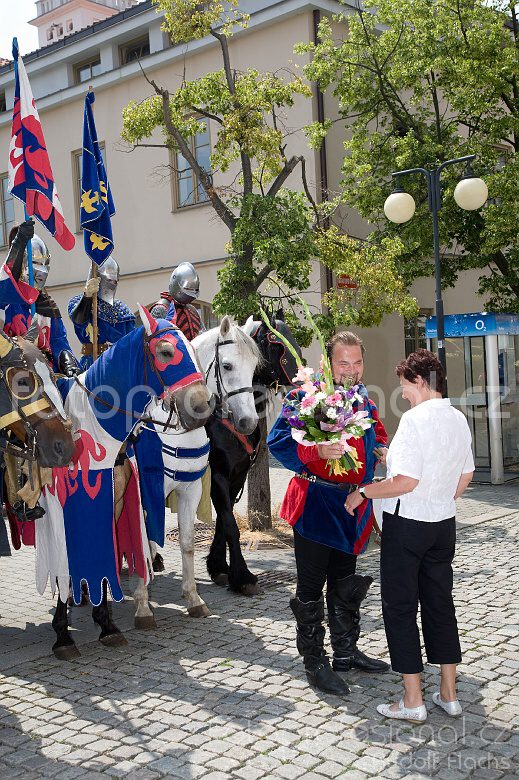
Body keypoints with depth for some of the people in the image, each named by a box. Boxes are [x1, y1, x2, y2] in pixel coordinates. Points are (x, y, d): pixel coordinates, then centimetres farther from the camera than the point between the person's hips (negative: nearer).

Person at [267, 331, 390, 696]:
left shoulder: (365, 401, 11)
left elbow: (377, 437, 25)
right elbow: (279, 441, -19)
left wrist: (382, 450, 3)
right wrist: (317, 450, -34)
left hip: (352, 506, 7)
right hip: (315, 504, -7)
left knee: (346, 583, 19)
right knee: (311, 587, 3)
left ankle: (346, 651, 33)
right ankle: (314, 662, 14)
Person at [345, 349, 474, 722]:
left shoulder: (415, 418, -19)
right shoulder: (459, 419, 6)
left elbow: (406, 482, -23)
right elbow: (466, 476, 14)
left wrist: (362, 492, -11)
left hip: (407, 524, -7)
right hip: (444, 524, 8)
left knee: (400, 608, 5)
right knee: (440, 604, 15)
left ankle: (413, 701, 11)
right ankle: (449, 694, 23)